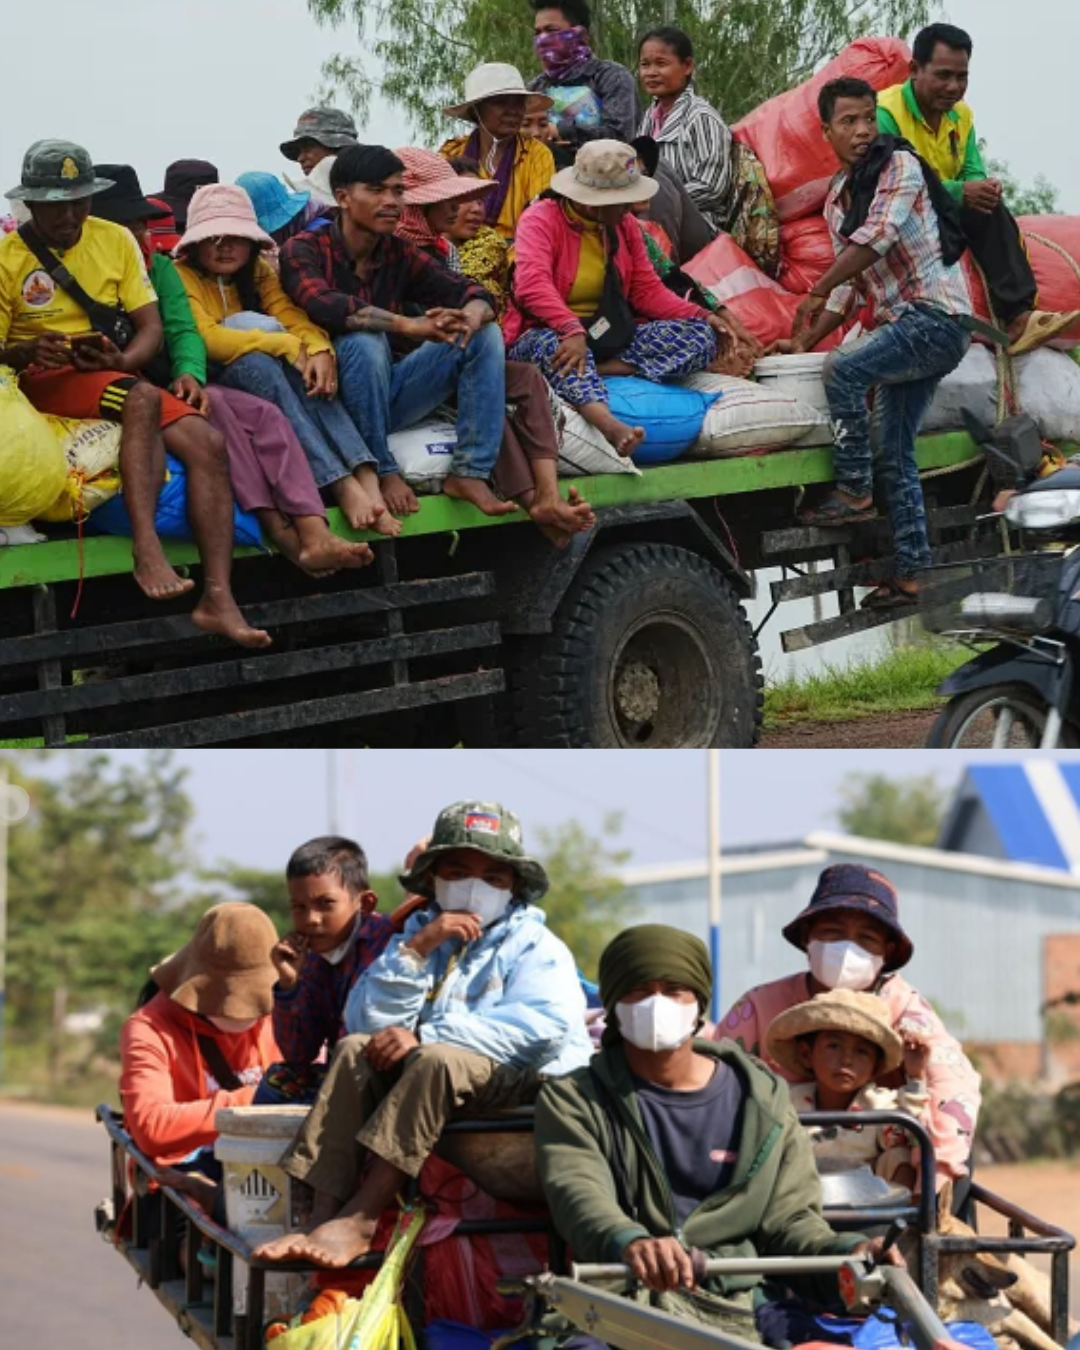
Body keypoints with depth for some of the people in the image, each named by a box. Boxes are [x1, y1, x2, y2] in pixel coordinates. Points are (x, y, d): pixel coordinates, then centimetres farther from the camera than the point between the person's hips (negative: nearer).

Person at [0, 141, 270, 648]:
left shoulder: (115, 240, 9)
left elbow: (151, 328, 6)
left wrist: (123, 360, -16)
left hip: (118, 377, 5)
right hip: (46, 381, -5)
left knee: (207, 443, -21)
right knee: (142, 399, -35)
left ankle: (218, 599, -30)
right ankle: (146, 549, -43)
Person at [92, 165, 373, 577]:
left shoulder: (159, 267, 19)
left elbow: (183, 330, 5)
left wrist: (189, 374, -17)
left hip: (170, 384, 6)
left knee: (265, 414, -18)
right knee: (212, 407, -31)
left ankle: (314, 534, -36)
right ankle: (275, 528, -34)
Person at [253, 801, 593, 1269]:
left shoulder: (532, 946, 8)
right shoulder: (418, 934, 21)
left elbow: (540, 1024, -15)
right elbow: (365, 1021, 6)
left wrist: (425, 1035, -20)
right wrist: (416, 949, -6)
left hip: (524, 1088, -5)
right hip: (431, 1089, 5)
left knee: (437, 1059, -33)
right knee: (356, 1050, -19)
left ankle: (358, 1221, -37)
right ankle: (324, 1217, -32)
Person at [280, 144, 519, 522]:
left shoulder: (399, 254, 7)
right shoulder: (305, 250, -10)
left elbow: (469, 293, -1)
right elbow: (324, 306, -30)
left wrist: (471, 316, -27)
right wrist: (409, 326, -38)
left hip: (390, 394, 6)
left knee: (485, 335, -7)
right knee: (364, 339, -34)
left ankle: (469, 474, -15)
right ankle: (383, 473, -22)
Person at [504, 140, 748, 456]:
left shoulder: (624, 224, 11)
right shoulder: (542, 219, -10)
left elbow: (647, 289, 11)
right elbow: (533, 284, -27)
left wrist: (702, 316, -5)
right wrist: (573, 330, -43)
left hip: (610, 338, 6)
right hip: (548, 333, -6)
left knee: (700, 336, -11)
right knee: (553, 345, -43)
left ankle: (596, 370, -26)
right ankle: (610, 424, -69)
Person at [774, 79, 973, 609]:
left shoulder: (900, 166, -8)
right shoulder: (837, 200, 15)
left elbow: (876, 238, -20)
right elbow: (850, 282, 19)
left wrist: (815, 294, -18)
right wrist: (804, 342, 10)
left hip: (937, 315, -8)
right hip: (900, 325, 8)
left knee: (843, 368, -25)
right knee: (895, 452, 6)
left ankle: (853, 491, -15)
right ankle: (908, 573, 10)